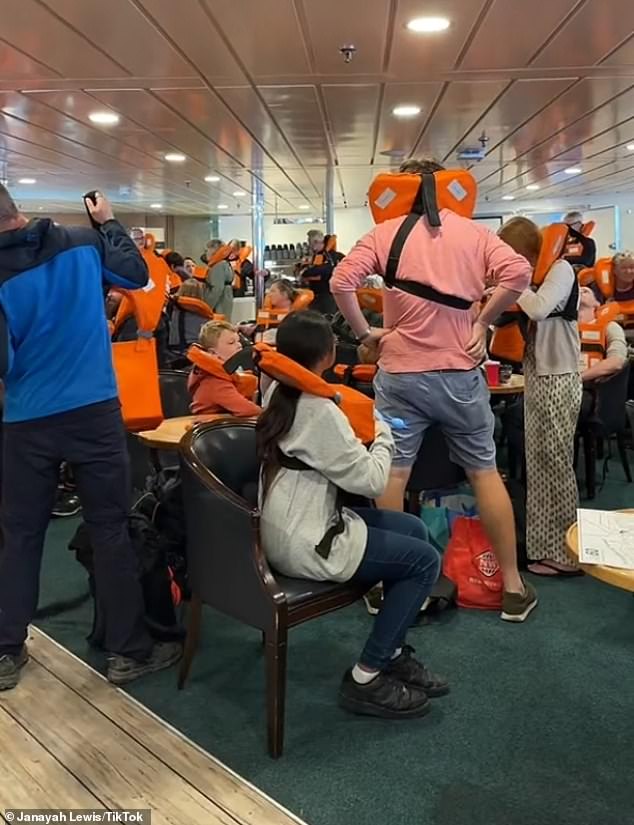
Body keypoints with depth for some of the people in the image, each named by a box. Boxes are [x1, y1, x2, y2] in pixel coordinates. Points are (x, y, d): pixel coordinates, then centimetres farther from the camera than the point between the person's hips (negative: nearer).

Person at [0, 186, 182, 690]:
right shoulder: (83, 243, -1)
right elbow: (138, 275, 14)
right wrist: (109, 223, 23)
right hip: (95, 411, 1)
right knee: (110, 529, 7)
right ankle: (128, 651, 15)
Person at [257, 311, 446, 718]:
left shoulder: (280, 396, 6)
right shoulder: (319, 410, -22)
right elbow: (371, 480, -17)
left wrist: (360, 434, 3)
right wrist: (384, 434, -1)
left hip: (294, 527, 10)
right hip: (305, 544, -9)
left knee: (414, 529, 14)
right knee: (425, 560, -4)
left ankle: (394, 654, 21)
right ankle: (366, 678, 3)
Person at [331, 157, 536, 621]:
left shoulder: (386, 232, 1)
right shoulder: (472, 231, 4)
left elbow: (342, 282, -11)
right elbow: (518, 271, -10)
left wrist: (365, 333, -1)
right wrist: (483, 323, -2)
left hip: (400, 373, 0)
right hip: (459, 372, 1)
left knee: (393, 474, 8)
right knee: (485, 472, 10)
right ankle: (513, 585, 18)